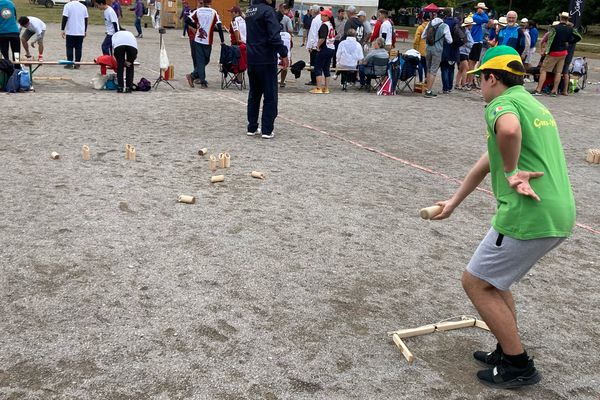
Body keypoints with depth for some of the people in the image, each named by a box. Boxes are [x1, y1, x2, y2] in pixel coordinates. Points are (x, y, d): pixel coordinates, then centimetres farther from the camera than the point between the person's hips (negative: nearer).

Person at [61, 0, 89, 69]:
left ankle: (69, 64, 3)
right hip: (81, 32, 3)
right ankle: (77, 64, 7)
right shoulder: (83, 6, 7)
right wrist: (85, 31, 20)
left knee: (69, 48, 5)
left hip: (70, 32, -3)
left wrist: (62, 30, -4)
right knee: (79, 48, 7)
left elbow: (64, 18, -9)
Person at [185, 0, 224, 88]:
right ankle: (193, 76, 3)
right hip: (208, 41, -2)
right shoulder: (214, 13, -4)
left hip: (198, 40, 2)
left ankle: (203, 82, 0)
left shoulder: (197, 11, 1)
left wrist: (197, 26, 14)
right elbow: (219, 27, -10)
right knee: (205, 60, 11)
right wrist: (222, 41, -6)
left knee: (200, 61, 7)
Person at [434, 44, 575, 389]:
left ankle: (519, 366, 13)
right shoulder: (534, 105, 22)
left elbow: (509, 130, -35)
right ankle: (508, 351, 32)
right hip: (560, 216, 9)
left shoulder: (502, 102, -7)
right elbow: (488, 161, 28)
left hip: (528, 217, -9)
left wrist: (511, 172, -16)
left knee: (476, 283, 6)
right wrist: (454, 202, 34)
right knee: (493, 276, 25)